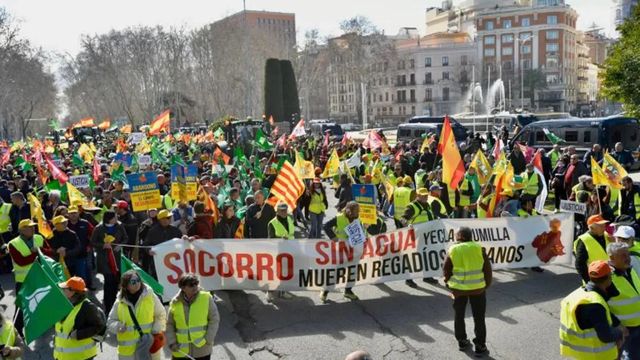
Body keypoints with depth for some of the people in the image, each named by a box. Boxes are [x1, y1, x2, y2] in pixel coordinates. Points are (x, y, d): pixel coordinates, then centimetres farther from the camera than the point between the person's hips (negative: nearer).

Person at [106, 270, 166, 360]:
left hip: (150, 345, -1)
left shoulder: (150, 296, -7)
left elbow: (161, 315, 2)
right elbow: (110, 322, 6)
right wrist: (118, 326, -16)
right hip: (127, 350, 1)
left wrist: (156, 332, -10)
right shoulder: (119, 303, -4)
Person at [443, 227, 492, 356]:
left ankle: (462, 342, 28)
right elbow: (487, 269, -1)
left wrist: (450, 285, 12)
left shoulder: (452, 250, -6)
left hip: (458, 289, 0)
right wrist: (486, 285, 11)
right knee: (479, 318, 11)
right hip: (477, 288, 0)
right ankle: (480, 346, 14)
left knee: (459, 316, 18)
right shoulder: (478, 248, -5)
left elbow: (446, 271, -2)